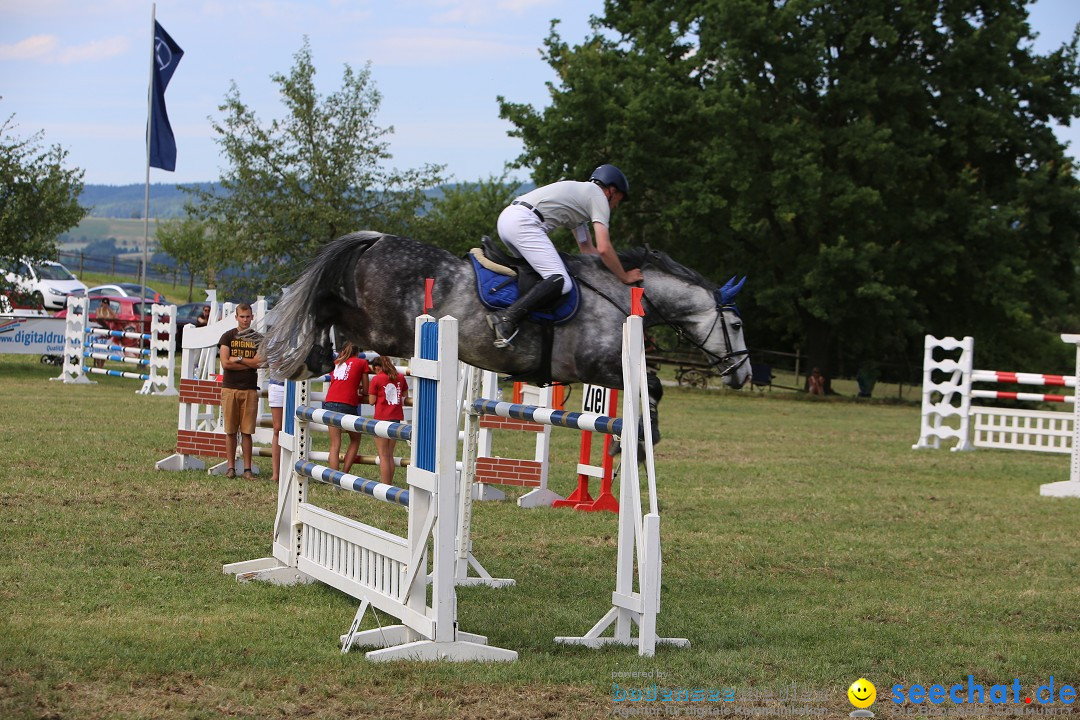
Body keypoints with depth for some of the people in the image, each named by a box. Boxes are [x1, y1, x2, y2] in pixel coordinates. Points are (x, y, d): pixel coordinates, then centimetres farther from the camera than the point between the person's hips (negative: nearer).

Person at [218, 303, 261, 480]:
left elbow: (259, 362, -5)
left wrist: (237, 359, -7)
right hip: (230, 388, -1)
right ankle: (231, 467, 6)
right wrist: (249, 363, -3)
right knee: (230, 431, 1)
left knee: (247, 432, 1)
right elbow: (225, 363, -6)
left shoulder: (257, 339, 9)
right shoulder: (228, 336, 5)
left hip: (250, 389, 1)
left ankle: (247, 469, 3)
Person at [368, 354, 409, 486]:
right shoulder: (400, 377, 5)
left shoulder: (377, 379, -7)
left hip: (382, 418, -5)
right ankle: (390, 485, 13)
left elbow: (371, 401, -7)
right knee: (390, 455, 13)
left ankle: (385, 487, -4)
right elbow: (405, 396, 15)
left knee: (383, 455, 0)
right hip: (396, 418, 5)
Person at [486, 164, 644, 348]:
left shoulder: (580, 191, 34)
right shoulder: (598, 196, 5)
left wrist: (619, 269, 32)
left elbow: (587, 249, 37)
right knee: (560, 282, -20)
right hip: (523, 222, -10)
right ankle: (507, 317, -34)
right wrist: (624, 277, 6)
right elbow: (604, 248, -6)